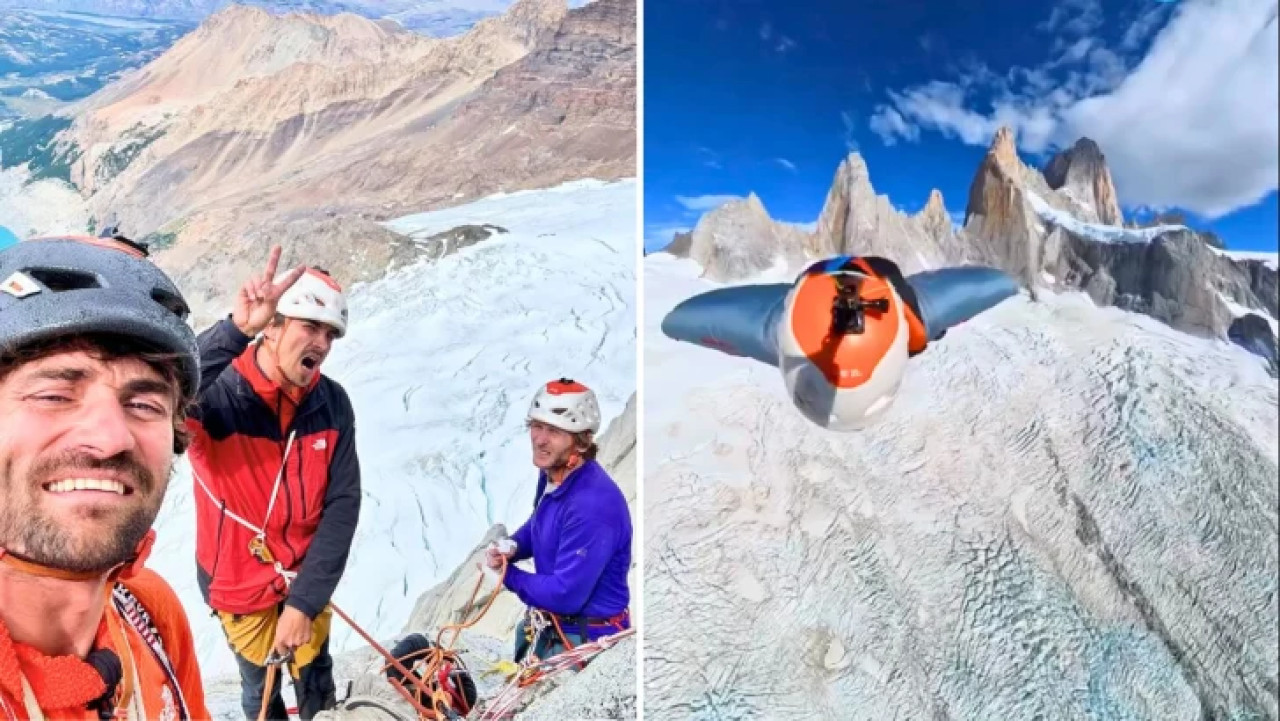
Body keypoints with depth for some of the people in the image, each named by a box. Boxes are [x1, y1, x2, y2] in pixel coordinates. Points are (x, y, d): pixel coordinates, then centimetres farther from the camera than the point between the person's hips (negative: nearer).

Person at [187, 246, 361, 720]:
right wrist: (235, 330, -60)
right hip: (240, 585, -2)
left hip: (306, 579, 2)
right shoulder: (215, 396, -24)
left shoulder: (332, 404, -14)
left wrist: (305, 601, -18)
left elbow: (342, 504, -14)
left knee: (315, 681, 20)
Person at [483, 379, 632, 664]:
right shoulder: (551, 474, -4)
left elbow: (565, 595, -30)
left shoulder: (593, 505, -32)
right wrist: (510, 547, -6)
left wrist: (506, 574, -15)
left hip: (585, 641, -9)